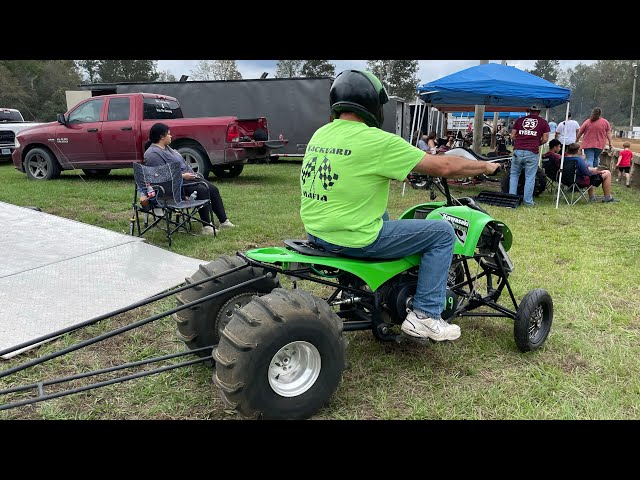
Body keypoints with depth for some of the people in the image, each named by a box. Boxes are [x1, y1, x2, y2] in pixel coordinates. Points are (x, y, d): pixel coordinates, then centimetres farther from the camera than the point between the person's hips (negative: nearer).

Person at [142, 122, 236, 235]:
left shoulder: (166, 148, 17)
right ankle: (206, 227, -26)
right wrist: (183, 176, -20)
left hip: (186, 177, 10)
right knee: (202, 190, -29)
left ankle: (224, 221, 1)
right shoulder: (152, 154, -14)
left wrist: (191, 174, 9)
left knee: (213, 189, -3)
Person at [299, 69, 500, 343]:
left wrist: (401, 169, 30)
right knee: (443, 232, 3)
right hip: (353, 239, -8)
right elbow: (443, 166, -11)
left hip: (315, 232, 9)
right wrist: (485, 166, 6)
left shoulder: (320, 134, 7)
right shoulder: (376, 140, -15)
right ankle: (424, 316, 6)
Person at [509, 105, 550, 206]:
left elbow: (512, 136, 10)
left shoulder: (520, 120, 13)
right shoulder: (543, 122, 9)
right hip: (532, 152, -1)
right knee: (530, 178, 4)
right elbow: (545, 139, 4)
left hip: (518, 151, 2)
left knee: (514, 175, 13)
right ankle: (528, 201, 6)